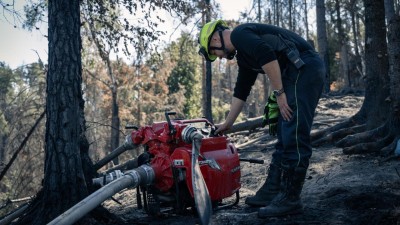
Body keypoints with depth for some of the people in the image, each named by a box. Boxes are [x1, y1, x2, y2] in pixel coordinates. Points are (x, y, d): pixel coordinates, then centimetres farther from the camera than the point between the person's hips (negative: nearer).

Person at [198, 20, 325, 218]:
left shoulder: (239, 34, -5)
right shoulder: (243, 55, 24)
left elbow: (267, 55, -22)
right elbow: (241, 91, 30)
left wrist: (279, 93, -15)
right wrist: (227, 123, 34)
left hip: (304, 69, -10)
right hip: (300, 73, 10)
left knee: (294, 138, -9)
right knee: (285, 137, 10)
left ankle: (290, 199, -4)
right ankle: (271, 192, 16)